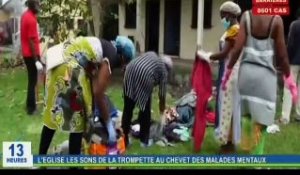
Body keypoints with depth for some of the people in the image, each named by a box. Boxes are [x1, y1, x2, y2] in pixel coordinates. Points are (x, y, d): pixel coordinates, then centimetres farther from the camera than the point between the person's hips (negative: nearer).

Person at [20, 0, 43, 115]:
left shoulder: (25, 15, 7)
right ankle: (31, 108, 7)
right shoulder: (31, 19, -22)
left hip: (26, 53, 9)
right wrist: (36, 60, -22)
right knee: (32, 81, 0)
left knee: (31, 80, 18)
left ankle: (30, 105, 27)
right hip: (31, 54, -9)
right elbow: (31, 41, -23)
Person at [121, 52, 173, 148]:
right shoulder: (163, 69, 20)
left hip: (129, 73, 5)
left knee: (127, 110, 14)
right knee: (145, 111, 14)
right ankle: (144, 140, 25)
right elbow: (162, 93, 22)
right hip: (144, 78, -5)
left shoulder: (151, 54, 34)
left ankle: (124, 139, 22)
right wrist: (162, 109, 35)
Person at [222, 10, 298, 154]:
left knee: (247, 113, 20)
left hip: (247, 70, 3)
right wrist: (288, 77, 6)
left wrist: (228, 70, 4)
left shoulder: (246, 16, -3)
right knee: (261, 118, 5)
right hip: (265, 73, -3)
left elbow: (238, 47, -7)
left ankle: (247, 149, 28)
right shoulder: (276, 19, -7)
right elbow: (281, 54, -5)